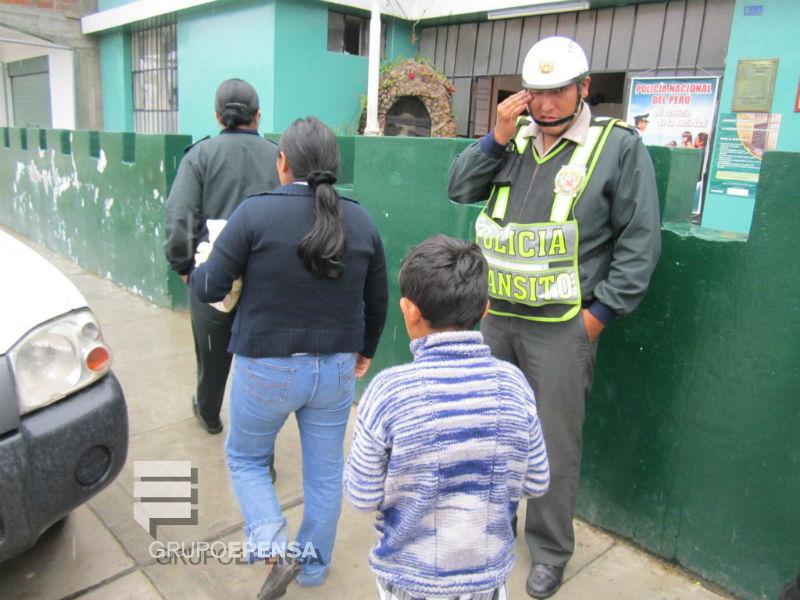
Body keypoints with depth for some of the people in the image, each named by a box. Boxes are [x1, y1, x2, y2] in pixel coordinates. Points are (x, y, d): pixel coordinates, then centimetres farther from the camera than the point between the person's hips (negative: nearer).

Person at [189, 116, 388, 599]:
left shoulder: (256, 212, -14)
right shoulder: (360, 220, -1)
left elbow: (210, 289, -9)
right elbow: (378, 301, 7)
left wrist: (195, 274, 14)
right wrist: (364, 351, 23)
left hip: (268, 369, -3)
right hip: (337, 369, 4)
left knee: (246, 457, 22)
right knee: (326, 469, 19)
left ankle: (275, 547, 7)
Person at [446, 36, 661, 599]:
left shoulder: (619, 145, -5)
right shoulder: (514, 137, 9)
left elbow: (640, 241, -6)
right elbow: (460, 189, 4)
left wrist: (598, 314, -9)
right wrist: (498, 136, -8)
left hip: (562, 326, -4)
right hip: (496, 316, 5)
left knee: (555, 444, 6)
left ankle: (550, 551, 28)